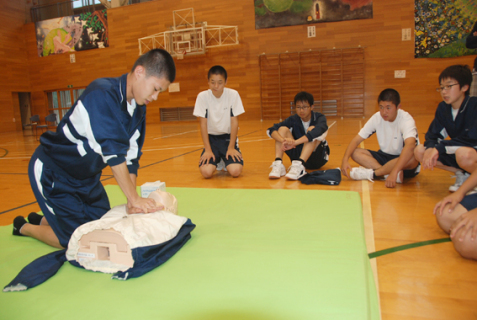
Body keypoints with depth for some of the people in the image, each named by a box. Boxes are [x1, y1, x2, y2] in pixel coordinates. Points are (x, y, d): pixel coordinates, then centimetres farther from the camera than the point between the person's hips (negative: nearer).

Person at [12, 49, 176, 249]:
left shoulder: (138, 109, -5)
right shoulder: (102, 94, -30)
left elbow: (131, 156, -6)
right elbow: (112, 154, -34)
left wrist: (133, 202, -13)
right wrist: (134, 198, -28)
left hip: (86, 176, 8)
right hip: (52, 172, -8)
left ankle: (44, 220, 33)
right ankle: (25, 227, 23)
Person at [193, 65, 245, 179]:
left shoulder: (233, 94, -11)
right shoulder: (202, 96, -11)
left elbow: (234, 122, -7)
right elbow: (203, 124, -8)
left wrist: (231, 147, -10)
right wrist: (208, 150, -12)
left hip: (228, 137, 0)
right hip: (211, 138, 0)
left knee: (235, 171, -22)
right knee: (206, 172, -22)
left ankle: (226, 162, 14)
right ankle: (218, 163, 13)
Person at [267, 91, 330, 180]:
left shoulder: (319, 118, -11)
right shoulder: (293, 119, -3)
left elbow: (318, 131, -37)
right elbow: (271, 130, -16)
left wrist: (295, 142, -48)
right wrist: (283, 140, -38)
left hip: (317, 158, -3)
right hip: (298, 155, 3)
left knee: (312, 129, -28)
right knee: (282, 129, -13)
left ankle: (299, 166, -47)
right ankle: (278, 164, -32)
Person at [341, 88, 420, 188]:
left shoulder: (406, 119, -23)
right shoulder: (377, 118, -9)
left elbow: (410, 145, -41)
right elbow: (357, 140, -10)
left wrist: (394, 172, -53)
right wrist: (345, 159, -28)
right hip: (385, 157, 4)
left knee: (412, 157, -39)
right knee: (355, 152, -16)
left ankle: (371, 173, -27)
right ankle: (387, 173, -31)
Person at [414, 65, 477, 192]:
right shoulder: (443, 108, -1)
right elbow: (432, 134, -3)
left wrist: (439, 148, -32)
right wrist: (430, 148, -26)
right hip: (455, 151, 7)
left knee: (464, 154, -40)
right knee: (419, 151, -10)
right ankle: (461, 174, 4)